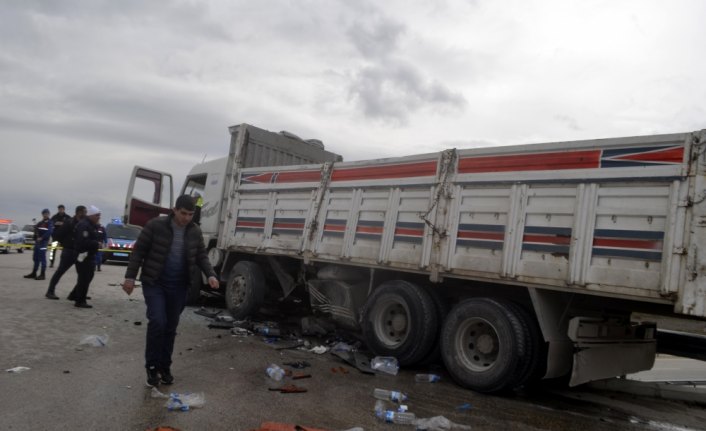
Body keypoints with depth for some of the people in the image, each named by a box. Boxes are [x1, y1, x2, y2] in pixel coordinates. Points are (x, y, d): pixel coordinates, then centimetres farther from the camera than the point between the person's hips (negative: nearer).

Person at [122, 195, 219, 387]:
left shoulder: (195, 231, -1)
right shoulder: (155, 225, -12)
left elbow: (201, 256, 7)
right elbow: (139, 251, -6)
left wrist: (210, 274, -10)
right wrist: (130, 277, -9)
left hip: (179, 286, 4)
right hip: (154, 283, -3)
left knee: (171, 327, 9)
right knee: (157, 322, -15)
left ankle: (165, 367, 23)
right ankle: (152, 367, 3)